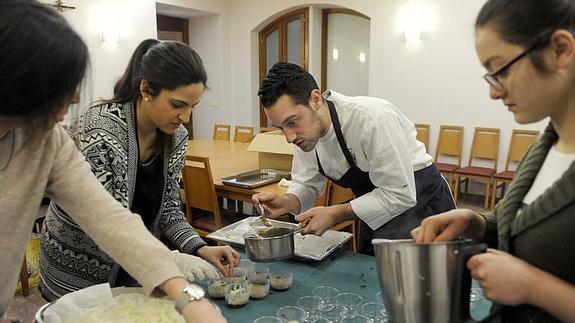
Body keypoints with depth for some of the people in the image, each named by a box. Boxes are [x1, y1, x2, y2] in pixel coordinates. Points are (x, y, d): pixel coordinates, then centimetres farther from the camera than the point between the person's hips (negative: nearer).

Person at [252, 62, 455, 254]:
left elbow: (399, 195, -29)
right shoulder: (305, 129, -10)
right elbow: (307, 184, 1)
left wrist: (335, 215, -29)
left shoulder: (373, 119, -33)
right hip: (377, 215, 6)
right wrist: (286, 203, -20)